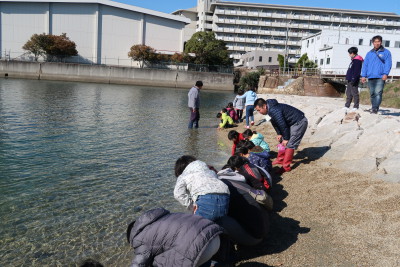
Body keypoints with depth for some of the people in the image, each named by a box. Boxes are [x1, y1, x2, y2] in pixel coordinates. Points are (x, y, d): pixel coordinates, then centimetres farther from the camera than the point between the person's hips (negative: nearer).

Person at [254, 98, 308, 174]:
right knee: (282, 141, 16)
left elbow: (282, 125, -26)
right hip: (292, 123, 10)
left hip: (299, 123, -10)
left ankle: (286, 167, -7)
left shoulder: (274, 111, -30)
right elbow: (275, 123, 13)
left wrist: (286, 138, -16)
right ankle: (280, 160, 27)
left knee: (289, 144, -11)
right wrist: (279, 134, 6)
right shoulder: (270, 109, 2)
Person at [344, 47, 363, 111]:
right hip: (350, 80, 11)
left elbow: (356, 71, -20)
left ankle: (356, 107, -2)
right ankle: (347, 106, 18)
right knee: (348, 93, 12)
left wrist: (353, 80, -23)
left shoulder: (357, 60, -13)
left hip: (353, 80, -11)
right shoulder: (354, 60, 19)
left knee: (354, 93, -6)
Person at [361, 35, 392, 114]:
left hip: (380, 77, -4)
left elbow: (388, 64, -1)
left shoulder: (386, 52, 7)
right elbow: (365, 65, 14)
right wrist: (363, 75, 4)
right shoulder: (369, 53, 18)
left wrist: (385, 74, -15)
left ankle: (375, 108, -21)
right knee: (372, 94, 7)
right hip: (370, 77, 4)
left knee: (378, 93, -15)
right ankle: (374, 108, 17)